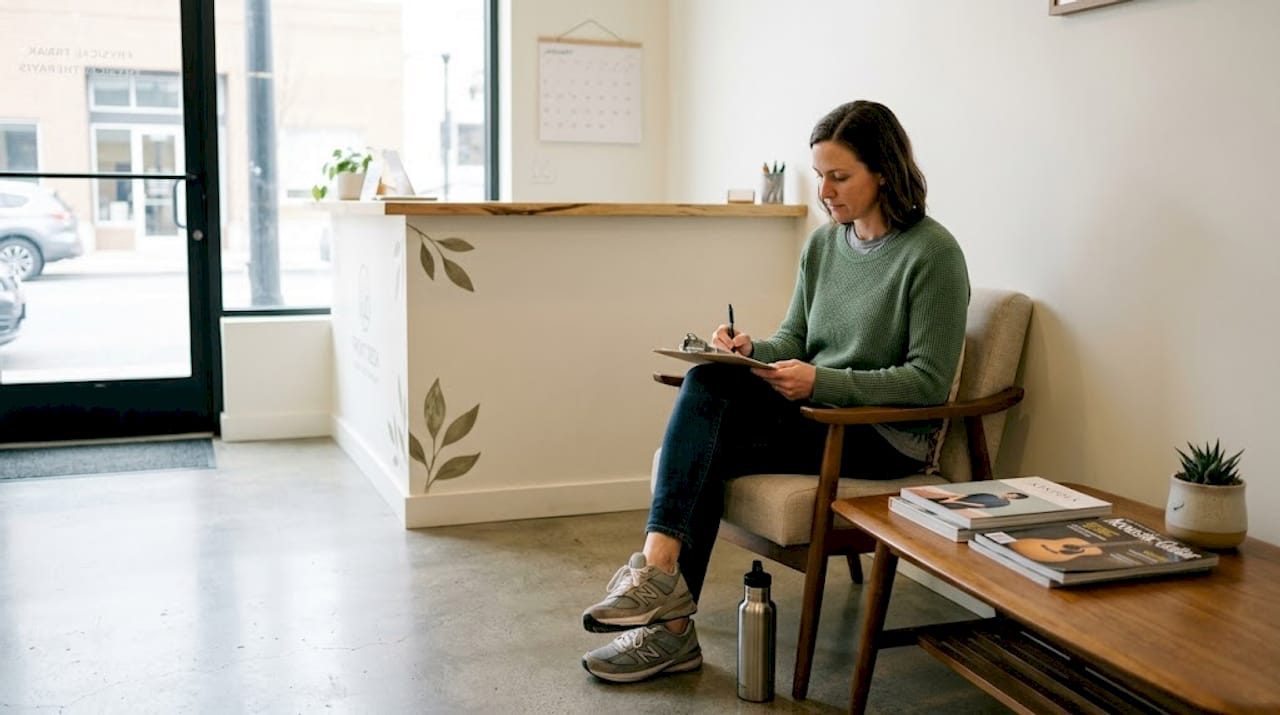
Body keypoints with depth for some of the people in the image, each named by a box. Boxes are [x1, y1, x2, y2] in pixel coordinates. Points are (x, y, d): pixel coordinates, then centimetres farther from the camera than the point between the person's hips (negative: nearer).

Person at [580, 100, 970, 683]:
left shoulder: (932, 253, -12)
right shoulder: (823, 243, 9)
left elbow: (928, 382, -15)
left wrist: (820, 381, -24)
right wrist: (752, 350, -9)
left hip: (887, 436, -6)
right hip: (816, 411, 6)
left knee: (705, 453, -21)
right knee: (706, 381, -23)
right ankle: (660, 571, -24)